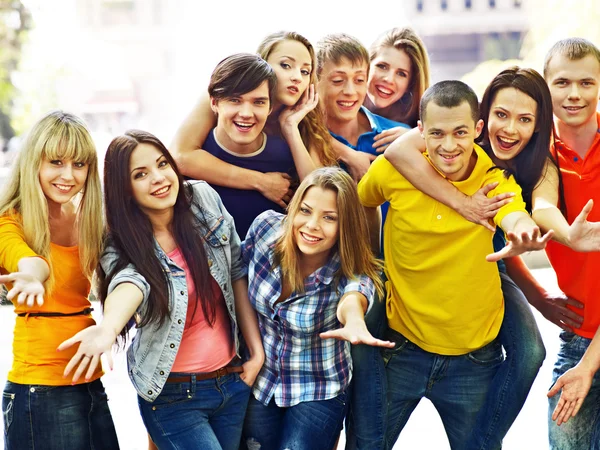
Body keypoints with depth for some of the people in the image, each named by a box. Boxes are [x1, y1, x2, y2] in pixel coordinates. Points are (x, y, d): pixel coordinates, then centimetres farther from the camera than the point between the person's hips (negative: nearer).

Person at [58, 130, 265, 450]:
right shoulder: (121, 248, -14)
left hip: (233, 379, 4)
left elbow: (237, 272, 4)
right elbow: (130, 283, -36)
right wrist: (109, 327, -59)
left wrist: (257, 349, 2)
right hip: (174, 398, -4)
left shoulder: (204, 199, -5)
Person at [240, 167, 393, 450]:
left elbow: (352, 298, -48)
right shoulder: (266, 228, -17)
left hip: (318, 394, -3)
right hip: (258, 382, 3)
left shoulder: (352, 273, -24)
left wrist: (353, 320, -72)